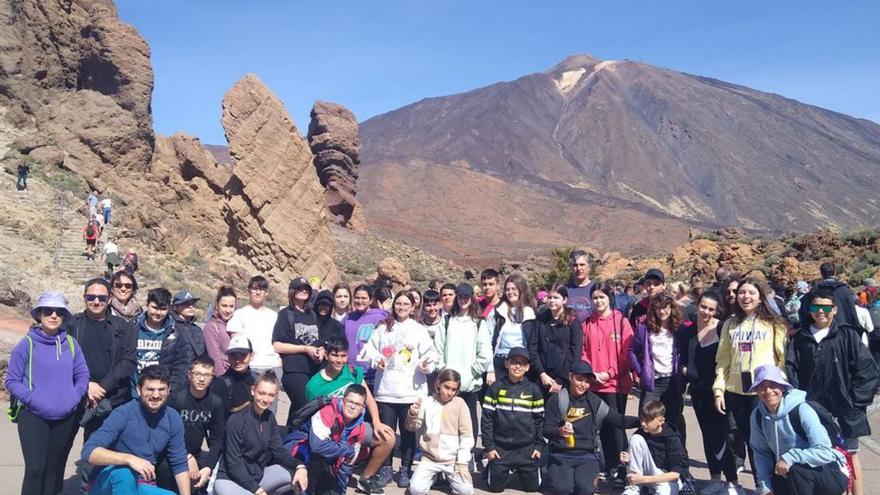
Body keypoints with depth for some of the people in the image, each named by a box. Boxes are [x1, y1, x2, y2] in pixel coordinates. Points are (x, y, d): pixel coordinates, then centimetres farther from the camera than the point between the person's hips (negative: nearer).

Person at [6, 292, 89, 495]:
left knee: (56, 468, 13)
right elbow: (12, 381, -4)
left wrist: (74, 397, -7)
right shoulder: (26, 344, -7)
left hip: (66, 418, 3)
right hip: (33, 417, -3)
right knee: (35, 469, -5)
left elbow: (82, 375, 8)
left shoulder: (71, 343, 3)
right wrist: (34, 400, -15)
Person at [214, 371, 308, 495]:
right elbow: (233, 464, -19)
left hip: (258, 474, 6)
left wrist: (299, 466, -19)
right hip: (230, 479, -6)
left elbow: (278, 449, 1)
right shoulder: (236, 420, -19)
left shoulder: (269, 417, 1)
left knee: (297, 475, -9)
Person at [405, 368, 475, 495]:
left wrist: (462, 463, -9)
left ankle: (448, 476, 12)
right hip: (429, 458, 1)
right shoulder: (427, 402, -2)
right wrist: (412, 415, -21)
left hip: (453, 459, -1)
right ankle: (433, 476, 14)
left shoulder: (460, 403, -4)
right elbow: (412, 428, 1)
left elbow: (466, 436, -4)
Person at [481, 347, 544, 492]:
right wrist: (489, 446, -5)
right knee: (495, 486, 1)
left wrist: (539, 445, 1)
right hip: (500, 447, 0)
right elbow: (487, 418, -2)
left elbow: (539, 419, 5)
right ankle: (500, 468, 33)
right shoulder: (496, 388, -3)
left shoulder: (534, 389, -1)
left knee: (532, 486, 3)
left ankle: (518, 470, 34)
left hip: (527, 448, 1)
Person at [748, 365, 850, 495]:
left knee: (795, 470, -36)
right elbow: (761, 453, 0)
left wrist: (790, 457, -35)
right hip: (789, 476, 6)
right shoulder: (757, 416, -5)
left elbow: (825, 451, -28)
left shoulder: (801, 410, -23)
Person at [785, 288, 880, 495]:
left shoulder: (847, 336, -2)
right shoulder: (800, 339, 3)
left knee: (850, 456, 8)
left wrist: (854, 401, -7)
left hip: (843, 412, -2)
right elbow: (791, 373, 2)